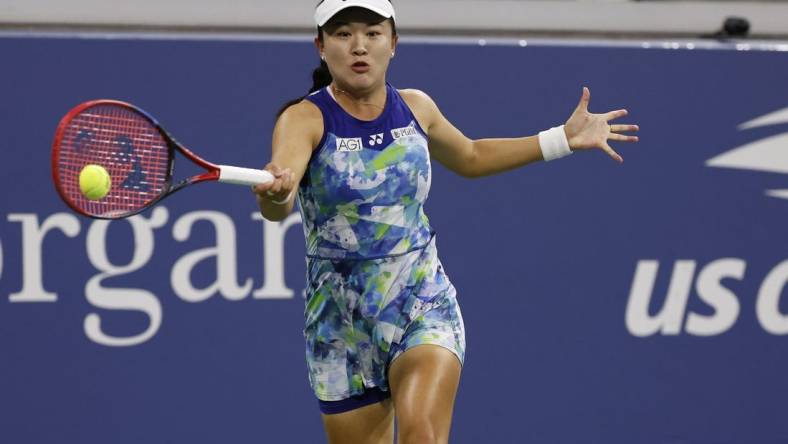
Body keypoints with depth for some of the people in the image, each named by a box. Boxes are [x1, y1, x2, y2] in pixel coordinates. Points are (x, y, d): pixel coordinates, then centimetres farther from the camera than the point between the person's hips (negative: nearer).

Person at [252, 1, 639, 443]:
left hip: (424, 305, 1)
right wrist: (275, 194, -55)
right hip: (341, 320, -1)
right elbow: (278, 205, -30)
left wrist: (565, 138, 21)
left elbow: (471, 157, 25)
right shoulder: (304, 119, -10)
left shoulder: (415, 108, 3)